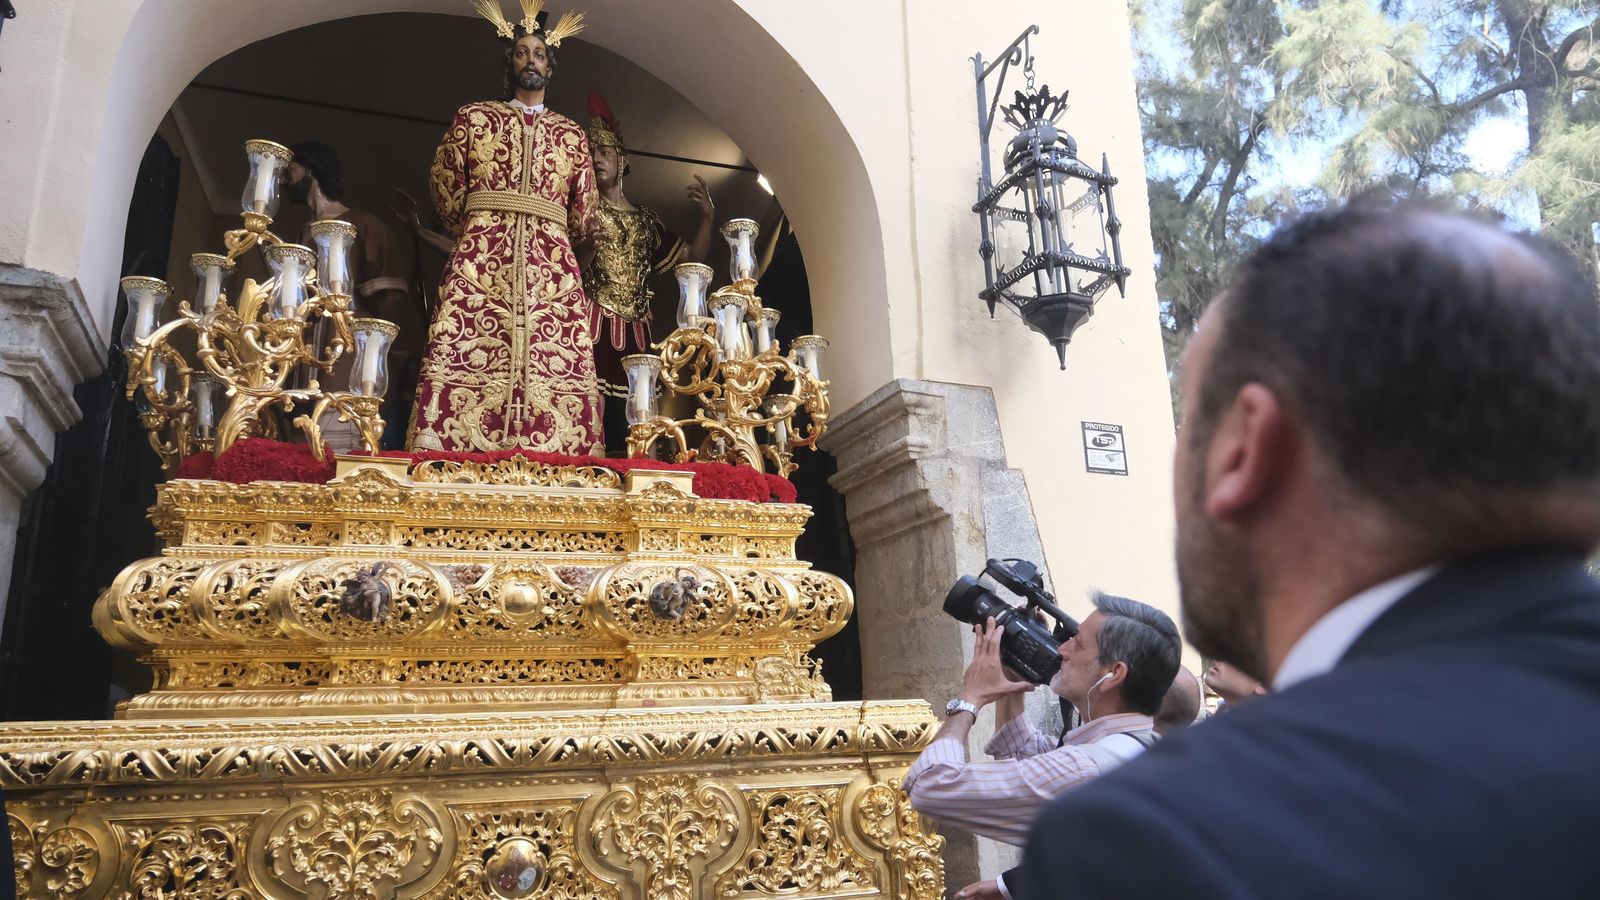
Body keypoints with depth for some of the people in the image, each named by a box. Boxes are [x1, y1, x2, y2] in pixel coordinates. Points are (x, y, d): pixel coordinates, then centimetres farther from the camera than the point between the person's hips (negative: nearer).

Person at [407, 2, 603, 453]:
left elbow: (584, 215, 18)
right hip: (481, 259, -1)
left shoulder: (571, 134, 19)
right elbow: (446, 189, 13)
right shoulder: (473, 118, 16)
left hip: (551, 263, 2)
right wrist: (476, 234, 13)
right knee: (464, 358, -15)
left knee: (556, 366, -12)